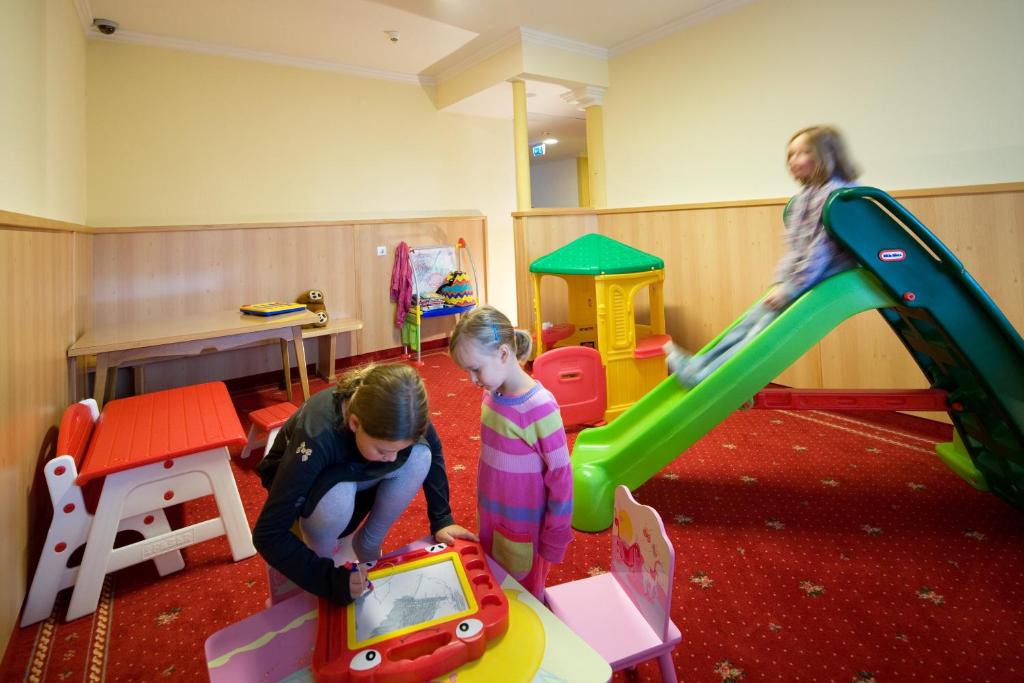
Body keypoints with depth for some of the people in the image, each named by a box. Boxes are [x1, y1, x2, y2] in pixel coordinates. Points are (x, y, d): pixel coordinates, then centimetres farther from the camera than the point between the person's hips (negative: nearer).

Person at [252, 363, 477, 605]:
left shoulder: (392, 413, -30)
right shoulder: (317, 437, -40)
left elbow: (434, 452, -10)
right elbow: (267, 534, -33)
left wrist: (442, 519, -14)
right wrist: (330, 579, -32)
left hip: (353, 471, 4)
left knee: (419, 456, -24)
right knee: (336, 498, -38)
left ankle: (367, 545, -2)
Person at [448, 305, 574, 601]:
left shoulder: (540, 407, -26)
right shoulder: (492, 394, -5)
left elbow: (561, 478, -19)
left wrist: (554, 540, -11)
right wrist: (486, 515, 14)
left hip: (523, 532, -6)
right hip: (490, 520, 6)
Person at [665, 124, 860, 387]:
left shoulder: (836, 193, -14)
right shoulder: (803, 197, 15)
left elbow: (822, 248, -20)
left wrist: (791, 288, -20)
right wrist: (781, 282, 3)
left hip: (824, 280, -9)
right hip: (795, 280, 9)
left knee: (765, 328, -13)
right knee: (749, 322, 4)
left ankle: (702, 376, -15)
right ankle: (697, 365, 5)